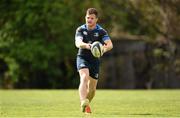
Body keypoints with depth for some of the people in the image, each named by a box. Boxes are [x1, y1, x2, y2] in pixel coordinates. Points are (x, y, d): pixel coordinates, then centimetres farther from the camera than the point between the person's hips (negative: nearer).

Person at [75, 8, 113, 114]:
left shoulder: (101, 31, -6)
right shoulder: (80, 30, -5)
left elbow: (110, 44, -19)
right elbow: (78, 43, -24)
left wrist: (105, 48, -43)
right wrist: (86, 45, -46)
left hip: (95, 60, 2)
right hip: (82, 58, -2)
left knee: (92, 88, 8)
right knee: (84, 78, -29)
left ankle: (86, 105, 36)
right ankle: (83, 102, -44)